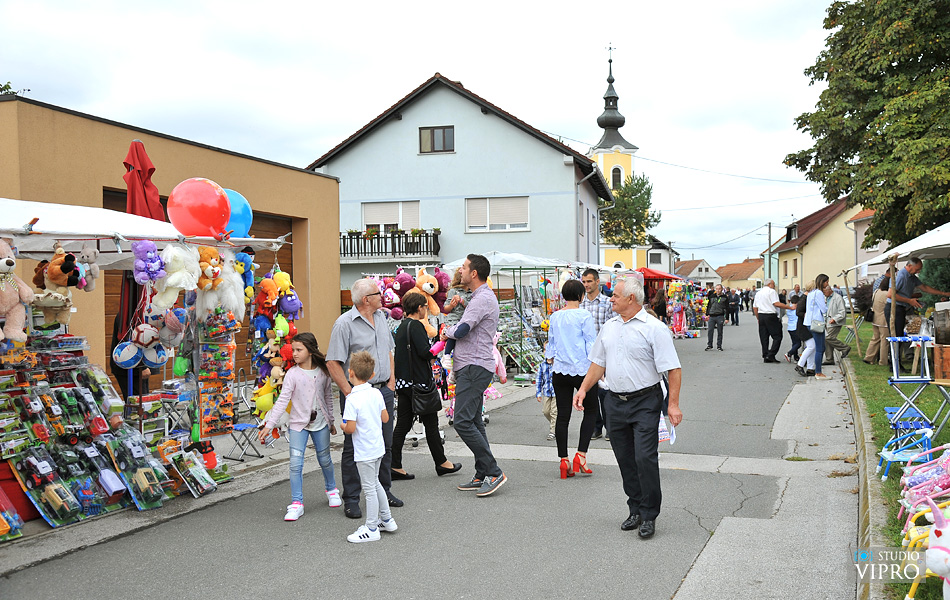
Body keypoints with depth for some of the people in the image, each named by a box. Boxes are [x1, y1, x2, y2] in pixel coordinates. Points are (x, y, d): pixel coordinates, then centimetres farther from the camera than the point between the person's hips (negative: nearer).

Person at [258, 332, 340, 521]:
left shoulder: (323, 372, -3)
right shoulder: (292, 374, -11)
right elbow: (282, 400, -13)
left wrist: (331, 421, 15)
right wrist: (269, 424, -20)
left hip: (320, 423, 2)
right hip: (298, 424, -2)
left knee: (325, 459, 14)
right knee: (295, 463, -9)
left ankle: (331, 489, 39)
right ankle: (296, 503, -1)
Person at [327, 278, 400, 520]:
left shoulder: (381, 317, 10)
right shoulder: (344, 323, -13)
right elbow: (333, 363, -15)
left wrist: (391, 380, 9)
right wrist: (349, 393, -18)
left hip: (383, 391, 7)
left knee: (385, 444, 14)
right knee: (353, 447, 1)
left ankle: (383, 491, 28)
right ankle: (351, 499, 11)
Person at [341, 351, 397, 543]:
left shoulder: (352, 399, -21)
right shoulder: (376, 393, 0)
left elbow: (351, 428, -23)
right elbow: (385, 418, 6)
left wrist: (342, 426, -2)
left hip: (364, 452, -8)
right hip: (378, 447, 8)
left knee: (369, 488, 2)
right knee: (375, 483, 23)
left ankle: (371, 529, 13)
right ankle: (386, 520, 33)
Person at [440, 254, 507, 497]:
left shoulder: (483, 298, -14)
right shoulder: (481, 297, 20)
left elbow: (461, 330, -21)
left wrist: (446, 332, 0)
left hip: (475, 368, -11)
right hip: (470, 367, 11)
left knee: (463, 422, -15)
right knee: (474, 422, 12)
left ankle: (494, 472, -11)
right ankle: (482, 476, 16)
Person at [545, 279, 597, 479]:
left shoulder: (554, 317, 6)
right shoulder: (584, 316, -8)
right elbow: (591, 344, -8)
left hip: (559, 371, 4)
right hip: (582, 369, -4)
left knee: (563, 415, 6)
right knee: (591, 410, 12)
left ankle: (564, 460, 8)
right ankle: (581, 454, 2)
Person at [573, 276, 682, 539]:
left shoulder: (654, 328, -9)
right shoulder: (609, 327, 11)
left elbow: (673, 369, -12)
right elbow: (598, 363, 18)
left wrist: (673, 404, -18)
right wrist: (584, 389, 6)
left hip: (645, 402, -6)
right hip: (615, 402, 6)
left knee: (645, 458, -9)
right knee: (625, 460, 10)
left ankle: (649, 516, 4)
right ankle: (636, 510, 23)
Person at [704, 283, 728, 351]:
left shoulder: (725, 298, 3)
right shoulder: (712, 296, 12)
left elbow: (727, 308, 3)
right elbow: (708, 305, 18)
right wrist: (707, 314, 12)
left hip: (720, 317, -2)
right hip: (712, 316, 2)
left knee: (720, 332, 3)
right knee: (710, 331, -2)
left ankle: (719, 346, 11)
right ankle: (709, 345, 6)